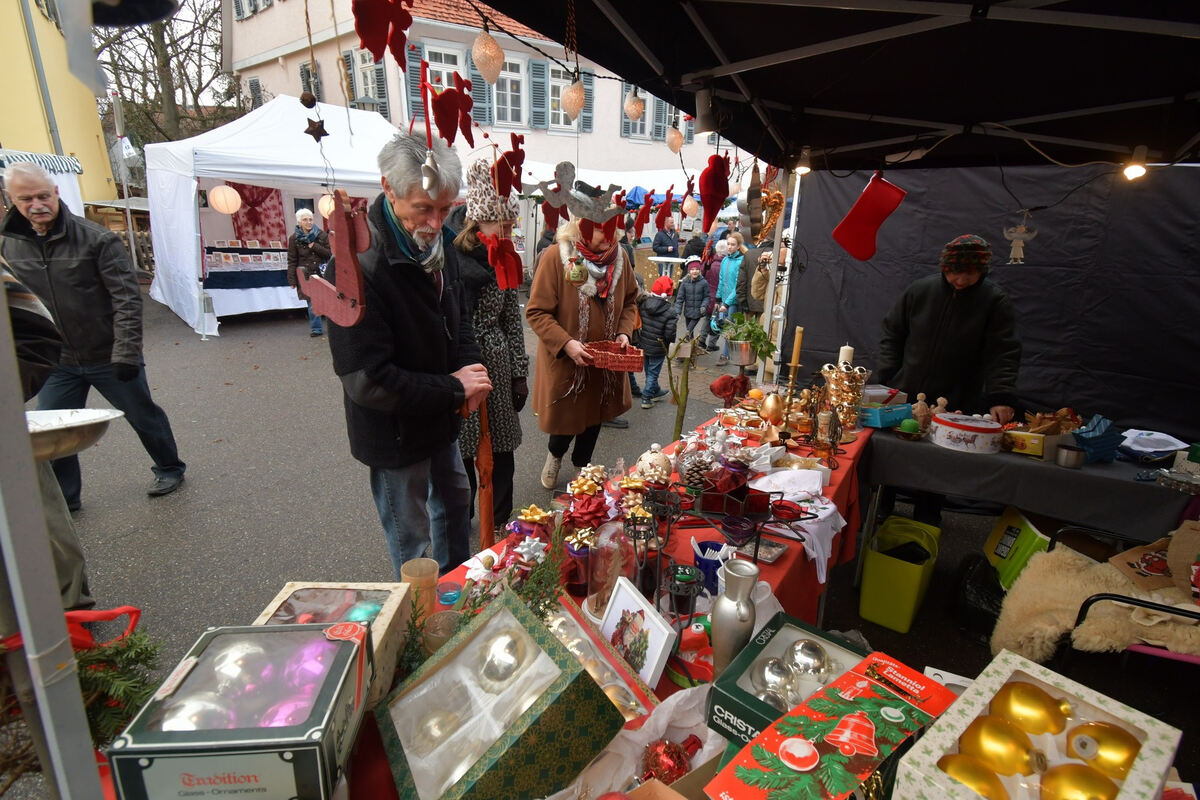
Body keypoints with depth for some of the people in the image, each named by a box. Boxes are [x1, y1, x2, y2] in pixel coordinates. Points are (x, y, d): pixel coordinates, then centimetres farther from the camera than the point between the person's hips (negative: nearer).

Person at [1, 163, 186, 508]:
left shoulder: (96, 239, -12)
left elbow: (126, 298, -16)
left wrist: (126, 352, -22)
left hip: (109, 358, -4)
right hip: (57, 363, 4)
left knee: (143, 417, 12)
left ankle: (169, 469, 34)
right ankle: (62, 499, 24)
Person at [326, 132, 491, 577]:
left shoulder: (438, 243, -1)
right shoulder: (357, 266, -29)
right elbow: (366, 381, -29)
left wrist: (470, 368, -8)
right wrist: (453, 388, -22)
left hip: (441, 416, 9)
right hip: (396, 433, -9)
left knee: (454, 501, 26)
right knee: (410, 534, 10)